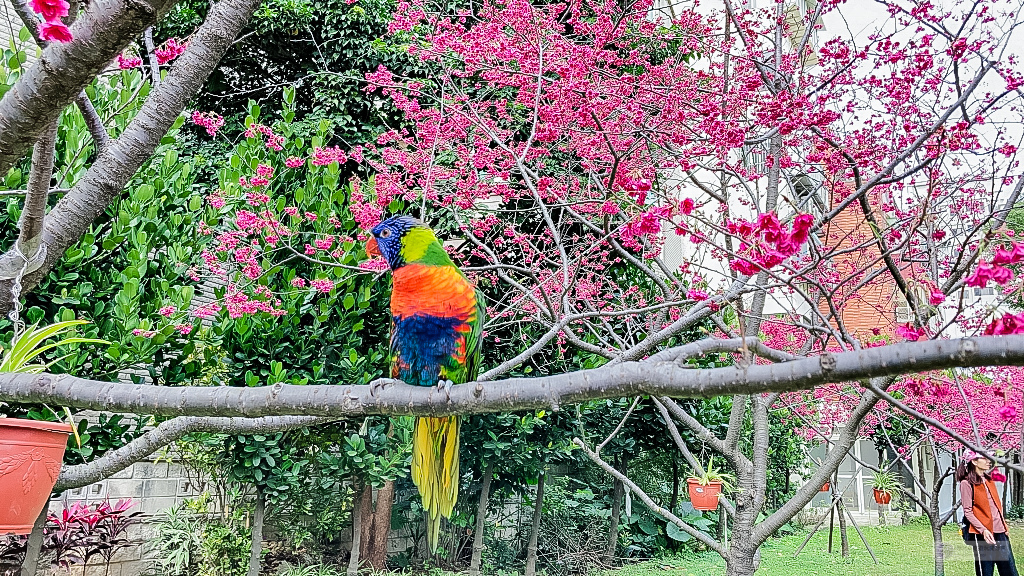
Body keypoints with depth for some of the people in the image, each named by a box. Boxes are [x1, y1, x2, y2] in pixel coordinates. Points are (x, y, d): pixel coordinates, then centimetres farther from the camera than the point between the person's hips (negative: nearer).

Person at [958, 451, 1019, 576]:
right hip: (982, 535, -7)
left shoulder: (989, 479, 15)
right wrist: (983, 530, -21)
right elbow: (968, 512, -10)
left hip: (1000, 532, 7)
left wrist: (1004, 526, 14)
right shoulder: (966, 483, -7)